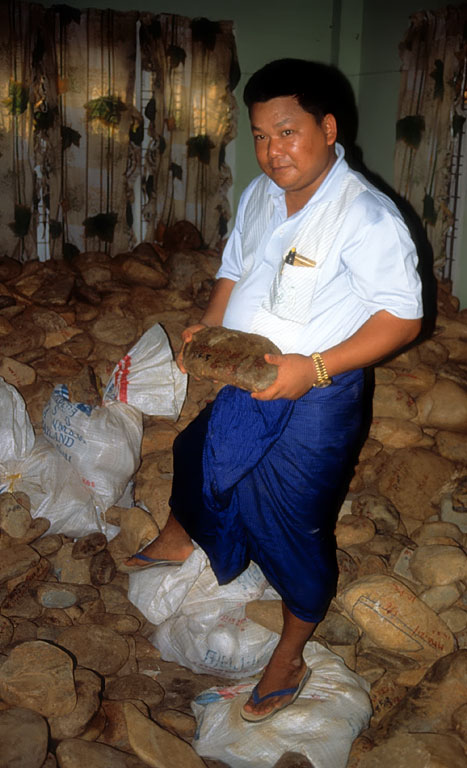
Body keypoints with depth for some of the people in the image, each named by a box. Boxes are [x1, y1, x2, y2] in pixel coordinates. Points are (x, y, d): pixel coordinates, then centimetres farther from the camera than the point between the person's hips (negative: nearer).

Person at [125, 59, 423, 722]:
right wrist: (207, 329, -3)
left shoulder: (366, 216, -22)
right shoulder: (259, 195, 2)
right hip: (241, 382, 8)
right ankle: (180, 538, 63)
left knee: (290, 524, 3)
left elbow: (403, 318, -22)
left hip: (315, 398, -7)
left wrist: (313, 367, -30)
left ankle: (290, 658, 28)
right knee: (196, 457, 27)